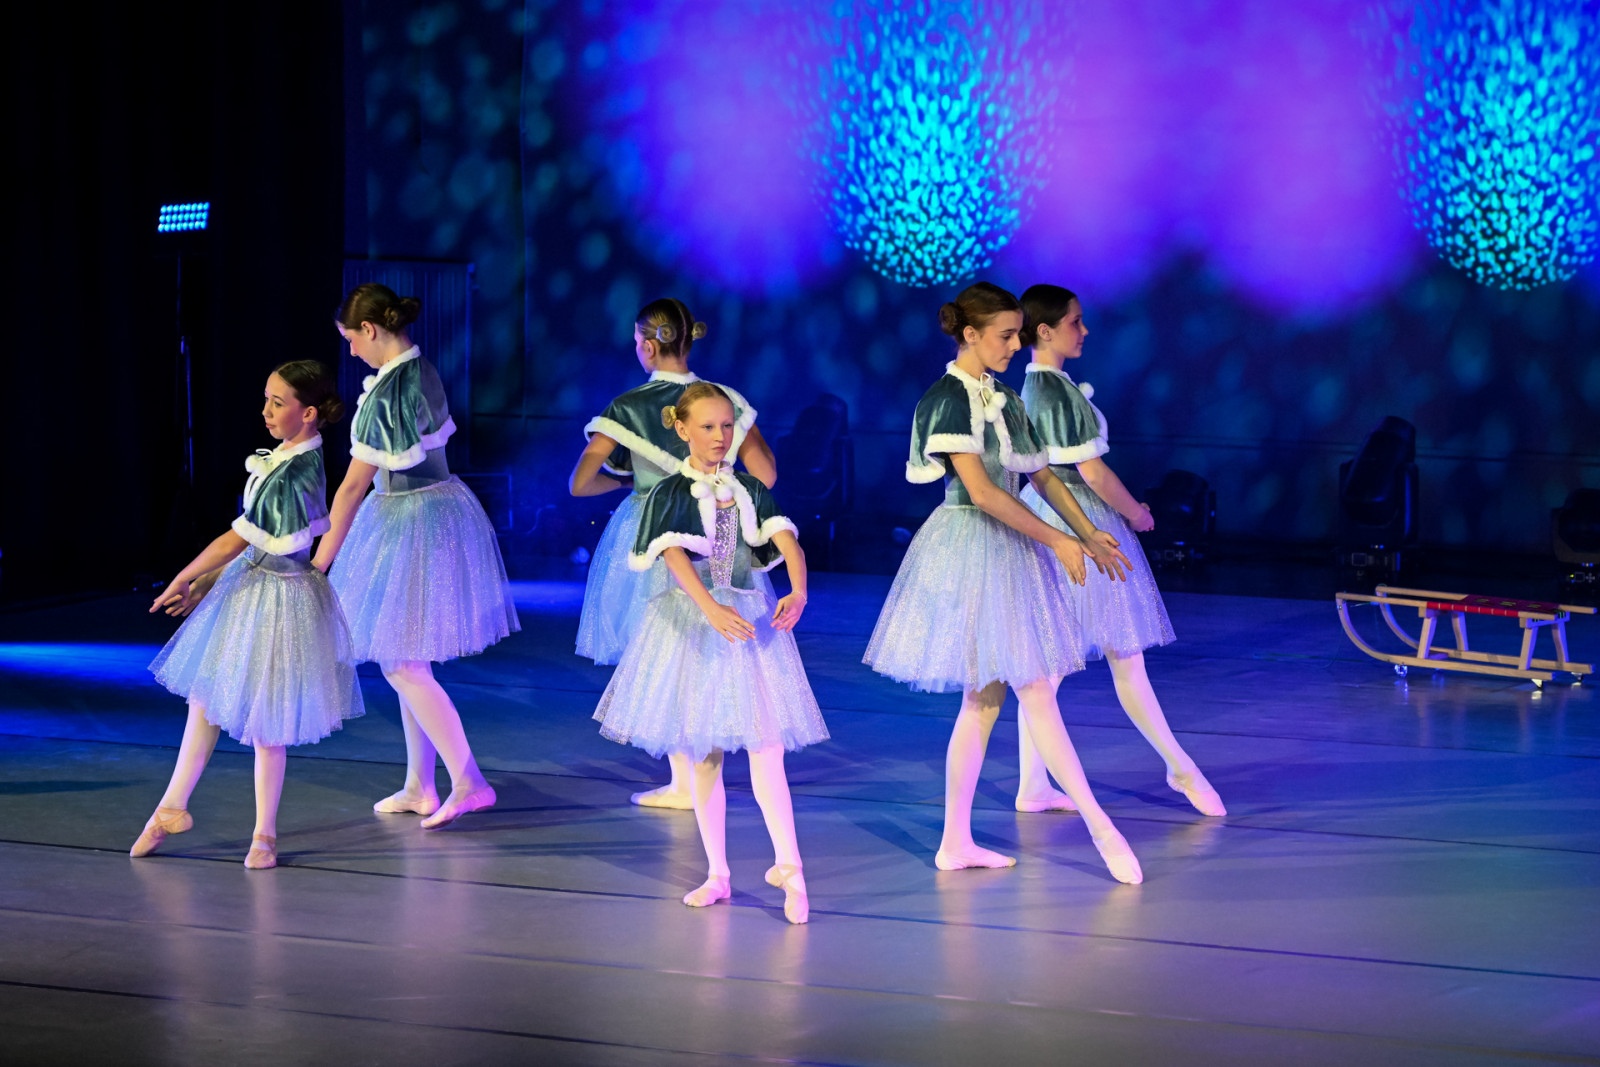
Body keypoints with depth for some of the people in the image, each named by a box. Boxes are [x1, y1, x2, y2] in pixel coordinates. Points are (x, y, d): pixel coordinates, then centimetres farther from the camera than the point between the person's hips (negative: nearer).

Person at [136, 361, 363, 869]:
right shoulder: (291, 456, 1)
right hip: (250, 581, 9)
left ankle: (264, 835, 16)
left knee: (263, 722, 2)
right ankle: (172, 807, 28)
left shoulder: (292, 477, -27)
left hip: (278, 597, -9)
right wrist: (205, 582, 12)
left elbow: (235, 541, -19)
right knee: (205, 695, 16)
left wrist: (184, 580, -6)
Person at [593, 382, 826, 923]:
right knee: (704, 756, 5)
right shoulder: (671, 493, -3)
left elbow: (787, 542, -9)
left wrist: (798, 593, -30)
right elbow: (675, 556, -20)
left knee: (765, 747, -9)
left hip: (751, 619, 1)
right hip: (692, 623, -1)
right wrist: (711, 608, -37)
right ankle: (717, 873, 13)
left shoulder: (750, 490, 6)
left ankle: (788, 866, -9)